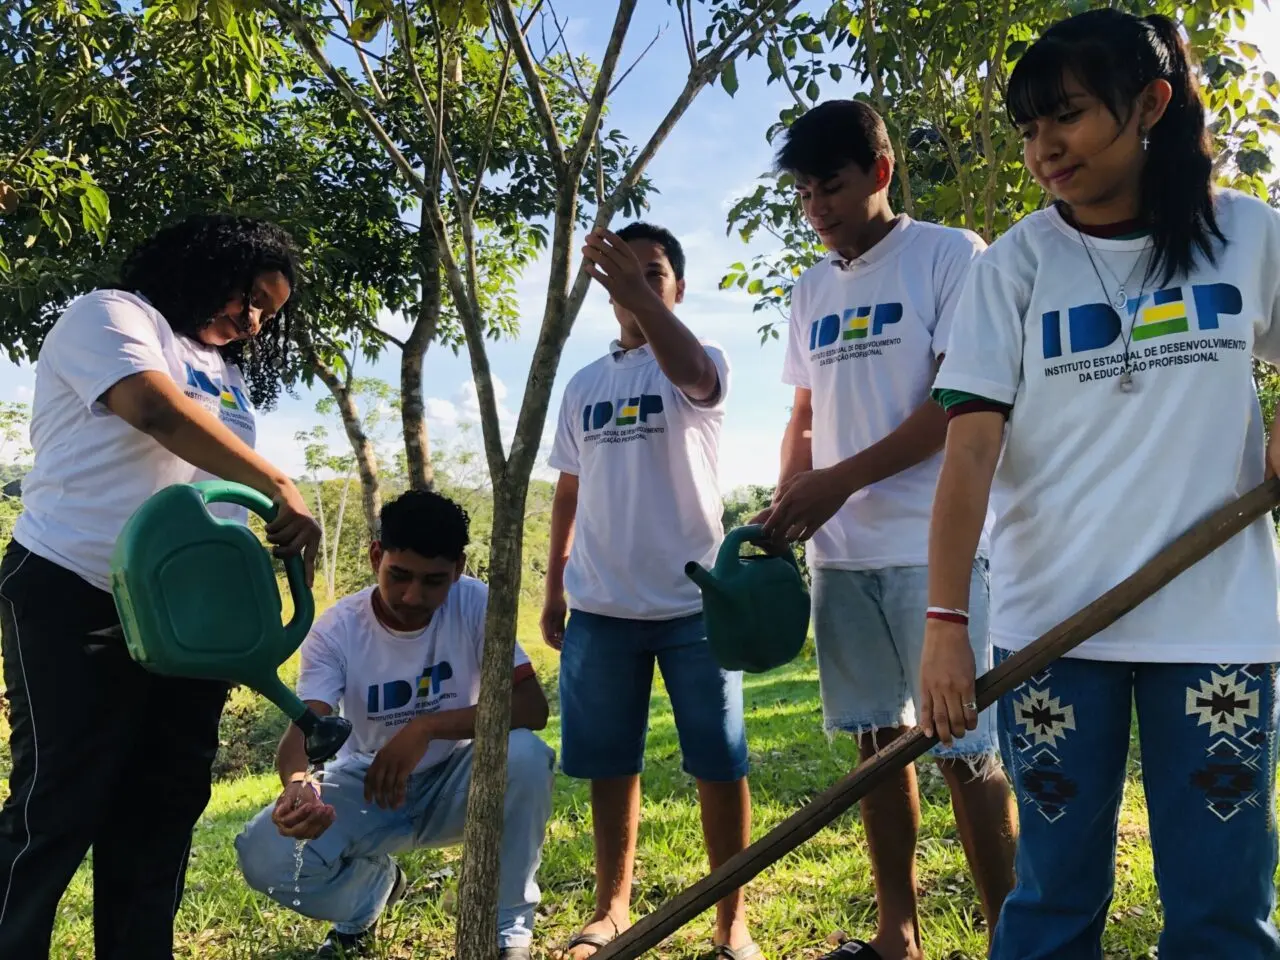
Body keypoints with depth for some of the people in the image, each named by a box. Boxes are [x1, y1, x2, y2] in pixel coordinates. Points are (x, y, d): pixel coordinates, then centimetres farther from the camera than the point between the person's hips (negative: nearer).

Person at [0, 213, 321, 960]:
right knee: (60, 804, -2)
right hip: (77, 597, -7)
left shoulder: (230, 373, 20)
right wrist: (282, 488, -24)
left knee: (165, 801, 9)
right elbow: (156, 409, -20)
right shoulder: (111, 315, -1)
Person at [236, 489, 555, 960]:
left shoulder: (475, 605, -19)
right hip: (367, 785, 1)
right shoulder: (336, 628, -17)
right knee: (263, 856, -24)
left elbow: (532, 707, -25)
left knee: (524, 754, -33)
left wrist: (425, 728, -36)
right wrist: (298, 785, -53)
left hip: (452, 783, -1)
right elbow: (304, 726, -28)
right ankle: (372, 884, 11)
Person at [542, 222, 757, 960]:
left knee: (720, 763, 1)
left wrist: (642, 300, -43)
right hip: (600, 606, 4)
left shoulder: (702, 363, 1)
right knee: (608, 765, 10)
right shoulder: (584, 386, 15)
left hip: (693, 598, -4)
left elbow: (691, 373, -26)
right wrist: (553, 587, 15)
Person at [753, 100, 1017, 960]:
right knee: (878, 739, 11)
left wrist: (839, 482, -13)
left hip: (936, 542, -6)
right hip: (843, 550, 6)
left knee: (962, 747, -3)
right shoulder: (811, 292, 16)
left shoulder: (950, 256, -3)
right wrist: (785, 508, 3)